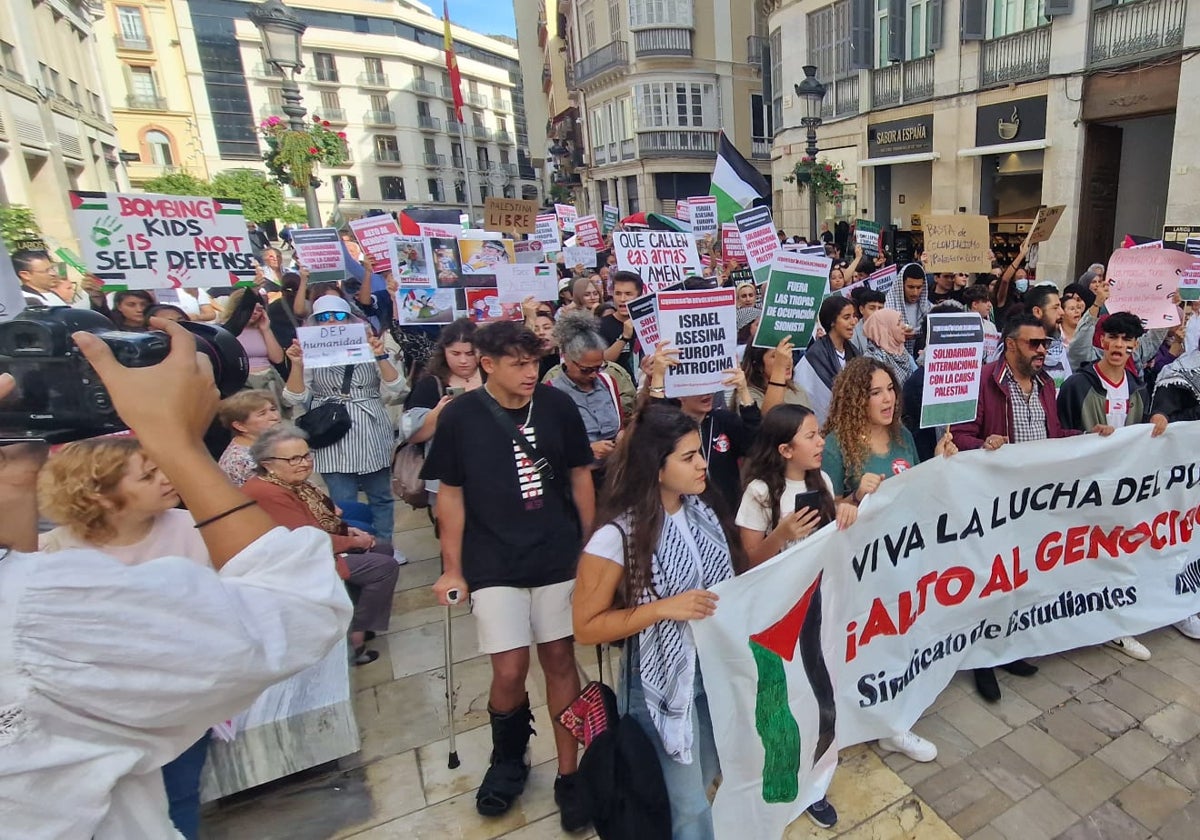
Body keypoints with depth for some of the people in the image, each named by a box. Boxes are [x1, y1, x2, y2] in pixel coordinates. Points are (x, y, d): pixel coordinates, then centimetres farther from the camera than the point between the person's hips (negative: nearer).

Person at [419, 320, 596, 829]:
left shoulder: (557, 405, -5)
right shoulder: (460, 415, -7)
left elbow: (580, 476, 5)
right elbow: (450, 494, 0)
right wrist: (452, 570, 2)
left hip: (559, 556, 1)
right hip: (494, 563, -1)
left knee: (560, 660, 9)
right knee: (510, 671, 0)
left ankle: (568, 775, 28)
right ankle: (507, 759, 32)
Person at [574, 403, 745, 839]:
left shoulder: (703, 510, -4)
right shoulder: (617, 536, -25)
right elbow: (586, 627, -19)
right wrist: (664, 608, -27)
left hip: (717, 667, 7)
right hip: (663, 680, -6)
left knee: (707, 779, 26)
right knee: (690, 805, 12)